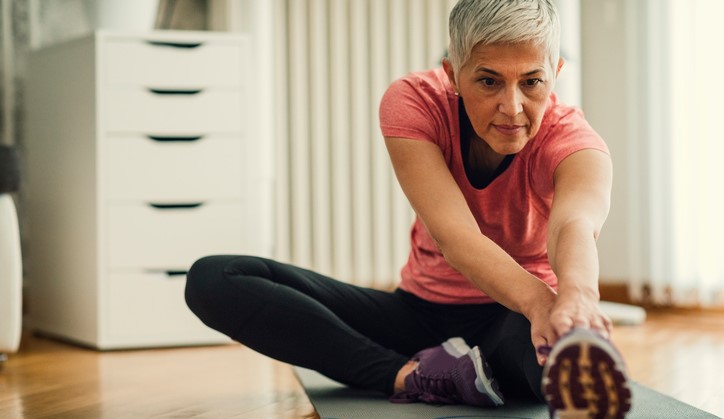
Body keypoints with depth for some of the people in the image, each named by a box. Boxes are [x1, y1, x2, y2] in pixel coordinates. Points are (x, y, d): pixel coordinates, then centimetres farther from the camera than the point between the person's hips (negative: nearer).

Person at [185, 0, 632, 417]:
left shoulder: (572, 139, -19)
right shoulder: (414, 101, -16)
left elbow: (577, 223, -43)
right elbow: (453, 234, -32)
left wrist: (576, 295, -69)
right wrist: (536, 299, -53)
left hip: (517, 321, -2)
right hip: (423, 312, 3)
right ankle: (408, 375, -33)